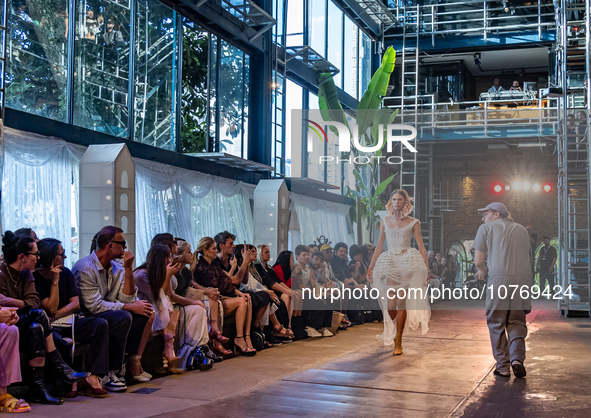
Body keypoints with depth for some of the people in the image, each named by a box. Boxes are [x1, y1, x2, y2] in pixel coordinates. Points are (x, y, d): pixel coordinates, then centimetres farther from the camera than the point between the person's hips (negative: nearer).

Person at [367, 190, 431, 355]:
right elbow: (379, 245, 15)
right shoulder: (384, 221, 12)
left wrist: (427, 269, -3)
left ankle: (398, 341, 5)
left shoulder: (413, 222, 4)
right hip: (389, 263, 2)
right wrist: (371, 267, 11)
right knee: (390, 306, -3)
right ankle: (389, 332, 29)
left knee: (401, 303, -6)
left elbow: (421, 247, 4)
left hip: (407, 263, -2)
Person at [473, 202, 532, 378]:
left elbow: (478, 260, 6)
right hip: (523, 278, 4)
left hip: (499, 278, -3)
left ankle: (503, 366, 8)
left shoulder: (486, 228, 12)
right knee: (517, 322, 15)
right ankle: (517, 358, -5)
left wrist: (484, 271, 29)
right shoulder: (521, 229, 25)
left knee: (496, 323, 9)